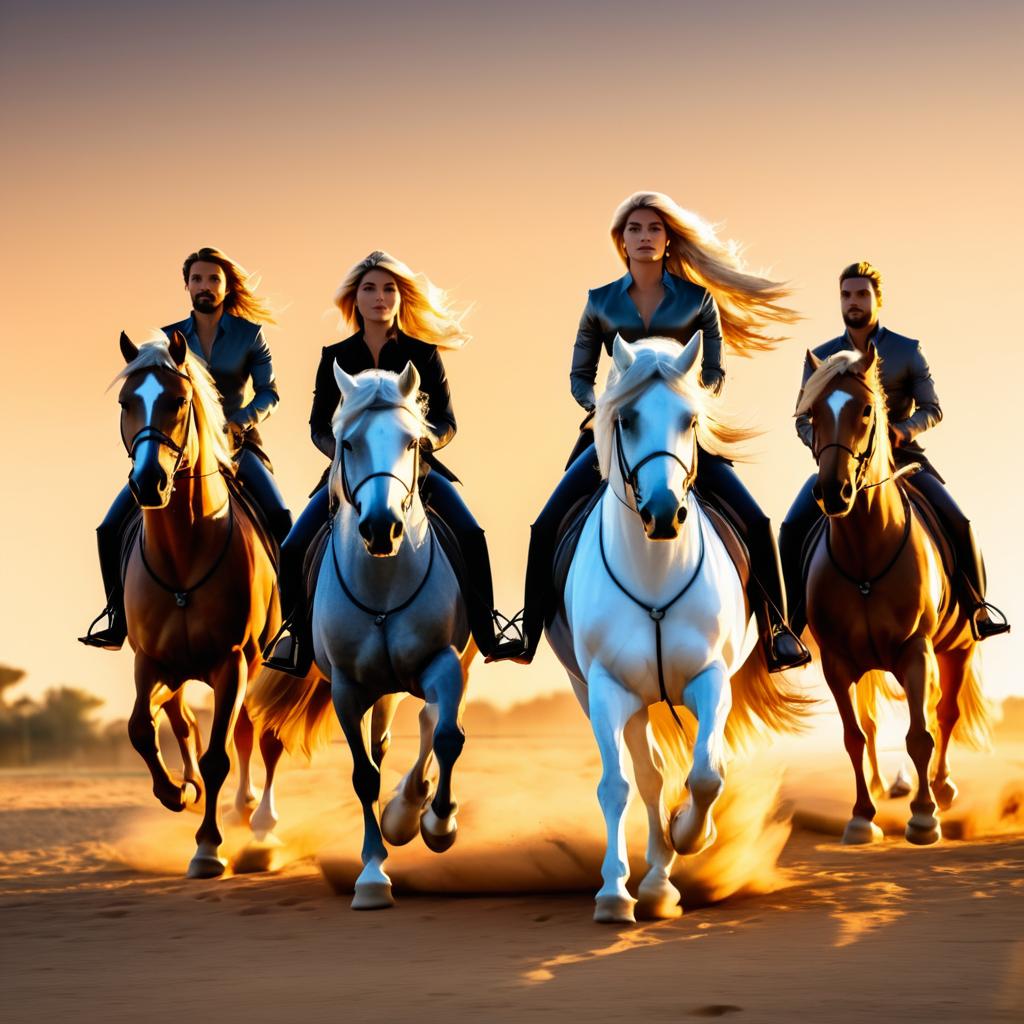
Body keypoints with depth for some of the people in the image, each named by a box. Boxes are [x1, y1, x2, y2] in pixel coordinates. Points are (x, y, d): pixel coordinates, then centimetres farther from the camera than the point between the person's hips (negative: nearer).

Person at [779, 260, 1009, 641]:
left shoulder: (907, 351, 3)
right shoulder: (820, 358, 6)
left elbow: (931, 409, 1)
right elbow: (804, 420, 7)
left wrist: (904, 430, -21)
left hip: (901, 456, -1)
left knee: (957, 523, -17)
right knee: (793, 528, -21)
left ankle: (977, 607, 4)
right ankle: (789, 622, -12)